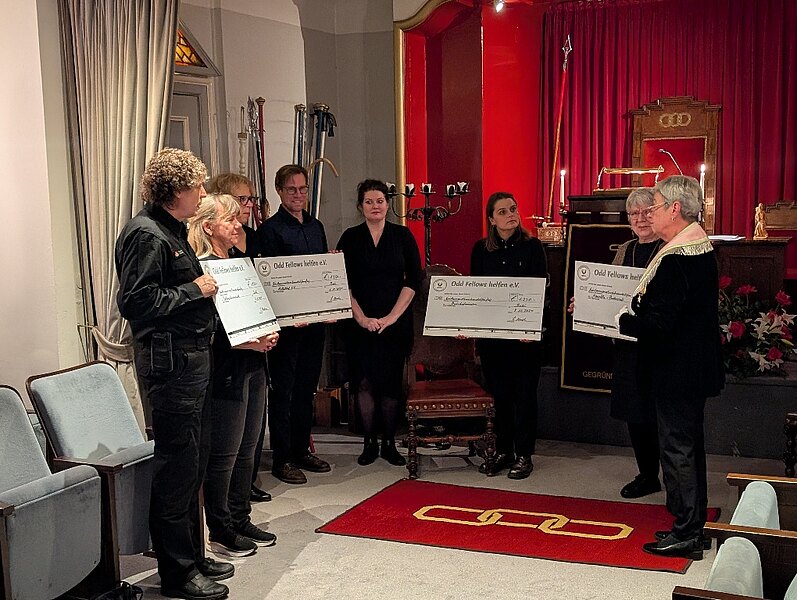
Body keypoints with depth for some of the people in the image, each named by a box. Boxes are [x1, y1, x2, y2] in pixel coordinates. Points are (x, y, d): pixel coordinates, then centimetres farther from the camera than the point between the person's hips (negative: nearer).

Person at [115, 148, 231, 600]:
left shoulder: (172, 230, 17)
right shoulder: (146, 234, -14)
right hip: (169, 359, -10)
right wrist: (194, 290, -17)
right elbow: (136, 302, -22)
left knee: (190, 464, 16)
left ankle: (192, 557, 28)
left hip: (192, 355, 10)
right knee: (178, 465, -3)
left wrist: (204, 284, 11)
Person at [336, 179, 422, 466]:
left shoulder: (402, 235, 4)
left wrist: (391, 316, -8)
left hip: (396, 321, 0)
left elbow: (413, 280, 0)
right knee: (364, 381, -2)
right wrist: (362, 318, -10)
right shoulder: (351, 237, 4)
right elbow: (343, 283, 0)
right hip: (361, 322, 0)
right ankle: (369, 442, 11)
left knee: (391, 382, 0)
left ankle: (389, 443, 12)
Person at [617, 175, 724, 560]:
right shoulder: (700, 248, 9)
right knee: (688, 447, 18)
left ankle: (686, 535, 10)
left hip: (676, 370, -10)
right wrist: (636, 306, 9)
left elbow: (658, 324, -27)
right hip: (694, 366, 10)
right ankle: (691, 525, 30)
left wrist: (619, 319, -12)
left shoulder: (676, 260, -23)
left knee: (677, 449, 0)